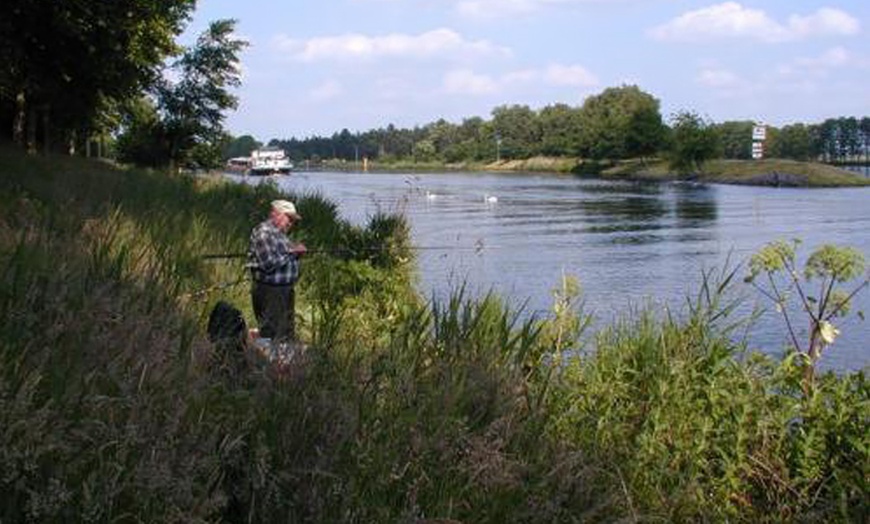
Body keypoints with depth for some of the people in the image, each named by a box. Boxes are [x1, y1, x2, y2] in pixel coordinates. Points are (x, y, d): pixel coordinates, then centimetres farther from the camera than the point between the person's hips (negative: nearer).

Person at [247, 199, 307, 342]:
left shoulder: (279, 233, 15)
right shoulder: (264, 233, -16)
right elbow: (269, 263, -25)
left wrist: (296, 250, 3)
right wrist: (291, 252, -16)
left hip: (285, 290, 10)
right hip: (270, 291, -10)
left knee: (288, 334, 17)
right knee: (272, 336, -5)